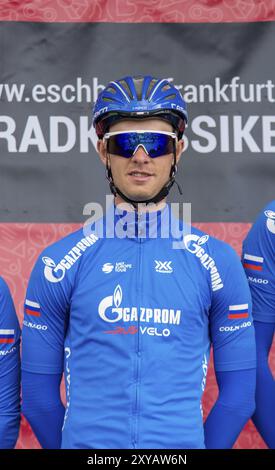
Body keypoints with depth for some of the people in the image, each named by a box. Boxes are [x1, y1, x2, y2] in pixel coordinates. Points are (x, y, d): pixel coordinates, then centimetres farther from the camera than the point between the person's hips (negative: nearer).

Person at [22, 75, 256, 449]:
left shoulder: (218, 261, -2)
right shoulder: (60, 262, -3)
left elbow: (238, 393, 1)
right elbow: (39, 393, 1)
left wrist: (192, 445, 1)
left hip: (183, 441, 1)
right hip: (84, 440, 0)